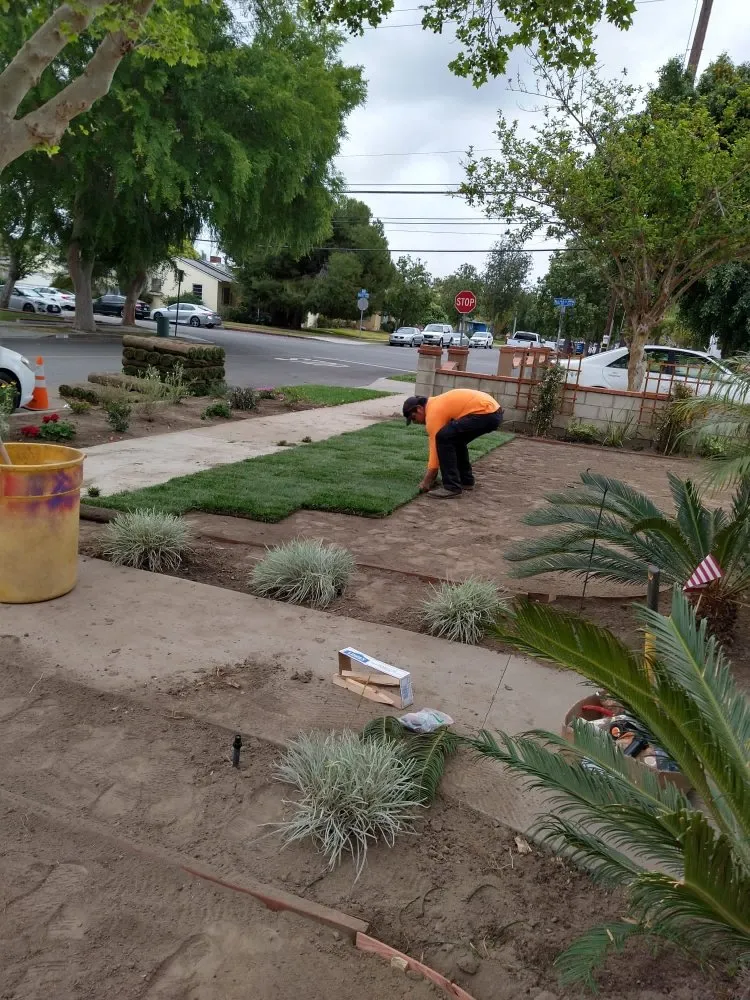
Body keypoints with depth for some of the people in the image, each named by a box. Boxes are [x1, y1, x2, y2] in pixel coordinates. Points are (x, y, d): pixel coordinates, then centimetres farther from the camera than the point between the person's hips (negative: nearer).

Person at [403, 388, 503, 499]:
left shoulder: (433, 412, -6)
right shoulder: (436, 404, 24)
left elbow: (435, 447, -5)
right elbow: (436, 445, 29)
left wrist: (426, 481, 3)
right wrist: (431, 475, 30)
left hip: (485, 413, -11)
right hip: (494, 412, 11)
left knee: (444, 438, -14)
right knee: (455, 438, 25)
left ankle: (452, 487, -10)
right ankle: (466, 480, 25)